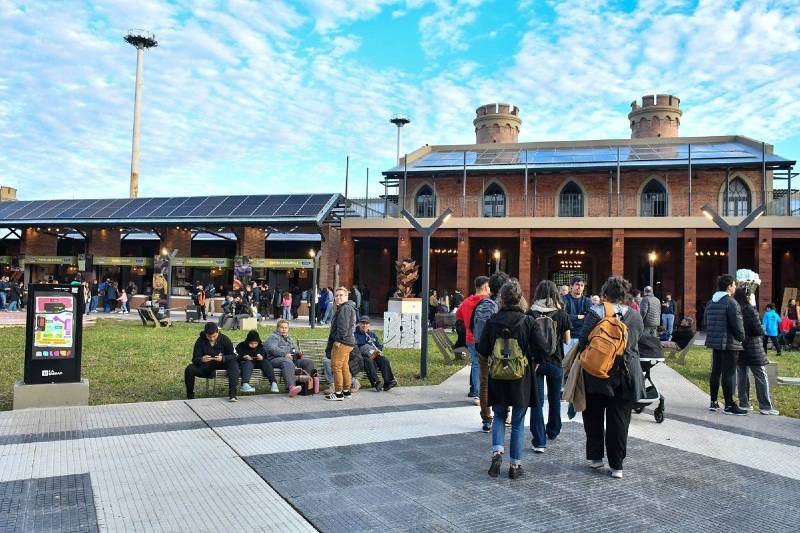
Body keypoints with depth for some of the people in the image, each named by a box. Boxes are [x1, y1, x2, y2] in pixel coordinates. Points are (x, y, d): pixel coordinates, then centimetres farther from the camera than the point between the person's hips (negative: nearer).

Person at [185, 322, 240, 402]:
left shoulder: (224, 339, -8)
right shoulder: (200, 341, -8)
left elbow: (233, 356, -9)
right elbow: (194, 359, -10)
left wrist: (223, 358, -31)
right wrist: (202, 359, -34)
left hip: (221, 364, -1)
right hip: (205, 366, 1)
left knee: (234, 363, -31)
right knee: (189, 369, -25)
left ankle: (232, 393, -40)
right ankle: (190, 397, -5)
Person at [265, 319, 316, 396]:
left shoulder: (290, 339, 34)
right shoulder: (273, 337, 9)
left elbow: (295, 351, 36)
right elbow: (272, 349, -9)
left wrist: (299, 353, 11)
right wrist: (285, 354, -21)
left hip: (292, 359, 7)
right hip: (276, 359, -7)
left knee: (309, 362, -12)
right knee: (288, 363, -40)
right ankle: (291, 387, -58)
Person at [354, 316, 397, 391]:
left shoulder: (372, 335, 27)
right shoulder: (355, 335, 10)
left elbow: (380, 346, 20)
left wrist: (376, 352, -4)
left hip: (374, 356, 5)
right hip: (362, 357, -4)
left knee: (384, 360, -25)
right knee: (369, 361, -38)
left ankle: (388, 382, -35)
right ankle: (376, 383, -47)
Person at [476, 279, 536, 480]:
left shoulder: (492, 322, -7)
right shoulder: (527, 321, -10)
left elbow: (482, 350, -4)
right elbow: (535, 351, -7)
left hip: (497, 379, 1)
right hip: (521, 380, -1)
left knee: (499, 417, 19)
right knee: (518, 422, 11)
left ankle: (497, 451, -1)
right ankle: (515, 465, 16)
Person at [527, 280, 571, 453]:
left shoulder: (531, 313, -8)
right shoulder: (562, 314, -5)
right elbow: (567, 340, 2)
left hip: (535, 361, -1)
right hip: (555, 362, 2)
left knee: (537, 401, 3)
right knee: (555, 398, 21)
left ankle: (539, 441, 0)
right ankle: (552, 432, 38)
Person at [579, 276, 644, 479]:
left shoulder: (596, 312, -10)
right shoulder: (636, 316, 3)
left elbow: (583, 342, -12)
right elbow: (635, 344, 12)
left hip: (597, 375, -3)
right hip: (626, 376, 3)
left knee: (594, 417, 16)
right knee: (619, 421, 9)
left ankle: (595, 457, 21)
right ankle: (616, 466, 12)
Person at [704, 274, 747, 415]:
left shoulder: (710, 303, 10)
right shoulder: (731, 302, -15)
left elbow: (707, 322, 15)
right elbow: (737, 324, -17)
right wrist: (741, 338, -3)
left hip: (715, 342, 8)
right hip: (729, 344, -8)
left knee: (715, 372, 13)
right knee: (729, 374, -3)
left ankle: (713, 402, 19)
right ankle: (729, 405, 1)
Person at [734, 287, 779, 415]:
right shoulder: (750, 310, -16)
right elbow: (759, 330, -15)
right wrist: (762, 331, 5)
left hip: (738, 348, 5)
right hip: (752, 349, -5)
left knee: (741, 376, 11)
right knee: (761, 377, 2)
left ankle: (743, 403, 16)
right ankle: (765, 407, 3)